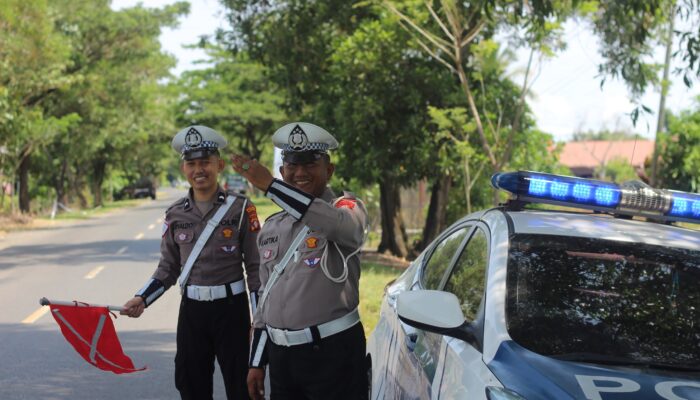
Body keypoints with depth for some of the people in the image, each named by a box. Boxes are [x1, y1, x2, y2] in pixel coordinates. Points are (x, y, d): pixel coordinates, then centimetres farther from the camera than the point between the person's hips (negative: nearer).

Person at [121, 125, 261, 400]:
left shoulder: (240, 209, -5)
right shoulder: (175, 214, 3)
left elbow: (256, 268, -3)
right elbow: (168, 269, 10)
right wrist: (141, 299, -6)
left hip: (231, 308, -3)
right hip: (192, 311, 3)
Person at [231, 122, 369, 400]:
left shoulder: (346, 208, -4)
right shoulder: (272, 227, 14)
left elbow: (344, 226, -31)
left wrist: (270, 186, -35)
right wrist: (257, 362, 16)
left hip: (333, 353, -6)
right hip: (281, 356, 6)